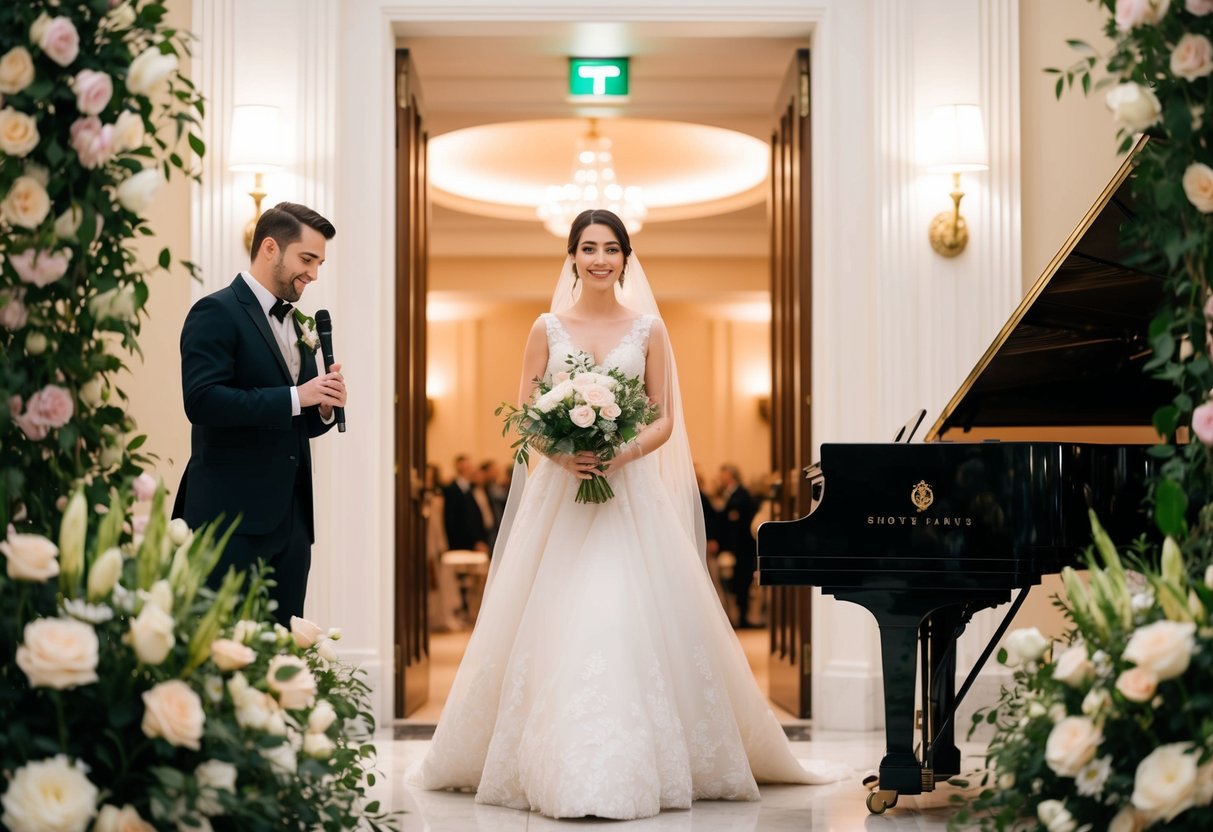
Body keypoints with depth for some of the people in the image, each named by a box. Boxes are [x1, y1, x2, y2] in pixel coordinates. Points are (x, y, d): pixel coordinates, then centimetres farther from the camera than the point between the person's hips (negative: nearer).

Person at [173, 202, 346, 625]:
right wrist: (295, 397, -19)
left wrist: (324, 408, 1)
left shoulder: (295, 325, 19)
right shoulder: (217, 313, -6)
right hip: (233, 516, -8)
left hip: (290, 519, 8)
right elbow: (202, 401, -19)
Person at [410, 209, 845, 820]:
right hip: (559, 495, 1)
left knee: (635, 623, -6)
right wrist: (562, 453, -14)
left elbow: (664, 420, 4)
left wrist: (625, 453, -15)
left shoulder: (647, 329, 5)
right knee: (554, 626, -3)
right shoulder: (548, 329, 6)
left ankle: (634, 766, 4)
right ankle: (558, 768, 4)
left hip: (631, 493, 0)